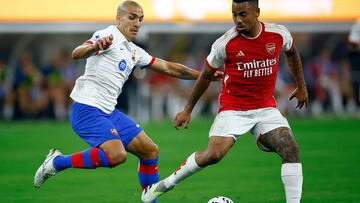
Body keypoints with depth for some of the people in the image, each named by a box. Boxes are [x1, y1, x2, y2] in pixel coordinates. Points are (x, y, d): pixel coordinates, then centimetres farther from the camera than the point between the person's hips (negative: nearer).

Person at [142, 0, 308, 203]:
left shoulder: (279, 34, -7)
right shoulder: (225, 43, -13)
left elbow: (292, 53, 18)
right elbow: (206, 75, 2)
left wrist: (301, 86, 27)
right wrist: (188, 109, 9)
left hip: (266, 108, 3)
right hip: (233, 108, -3)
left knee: (291, 150, -17)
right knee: (214, 154, -20)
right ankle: (167, 184, 0)